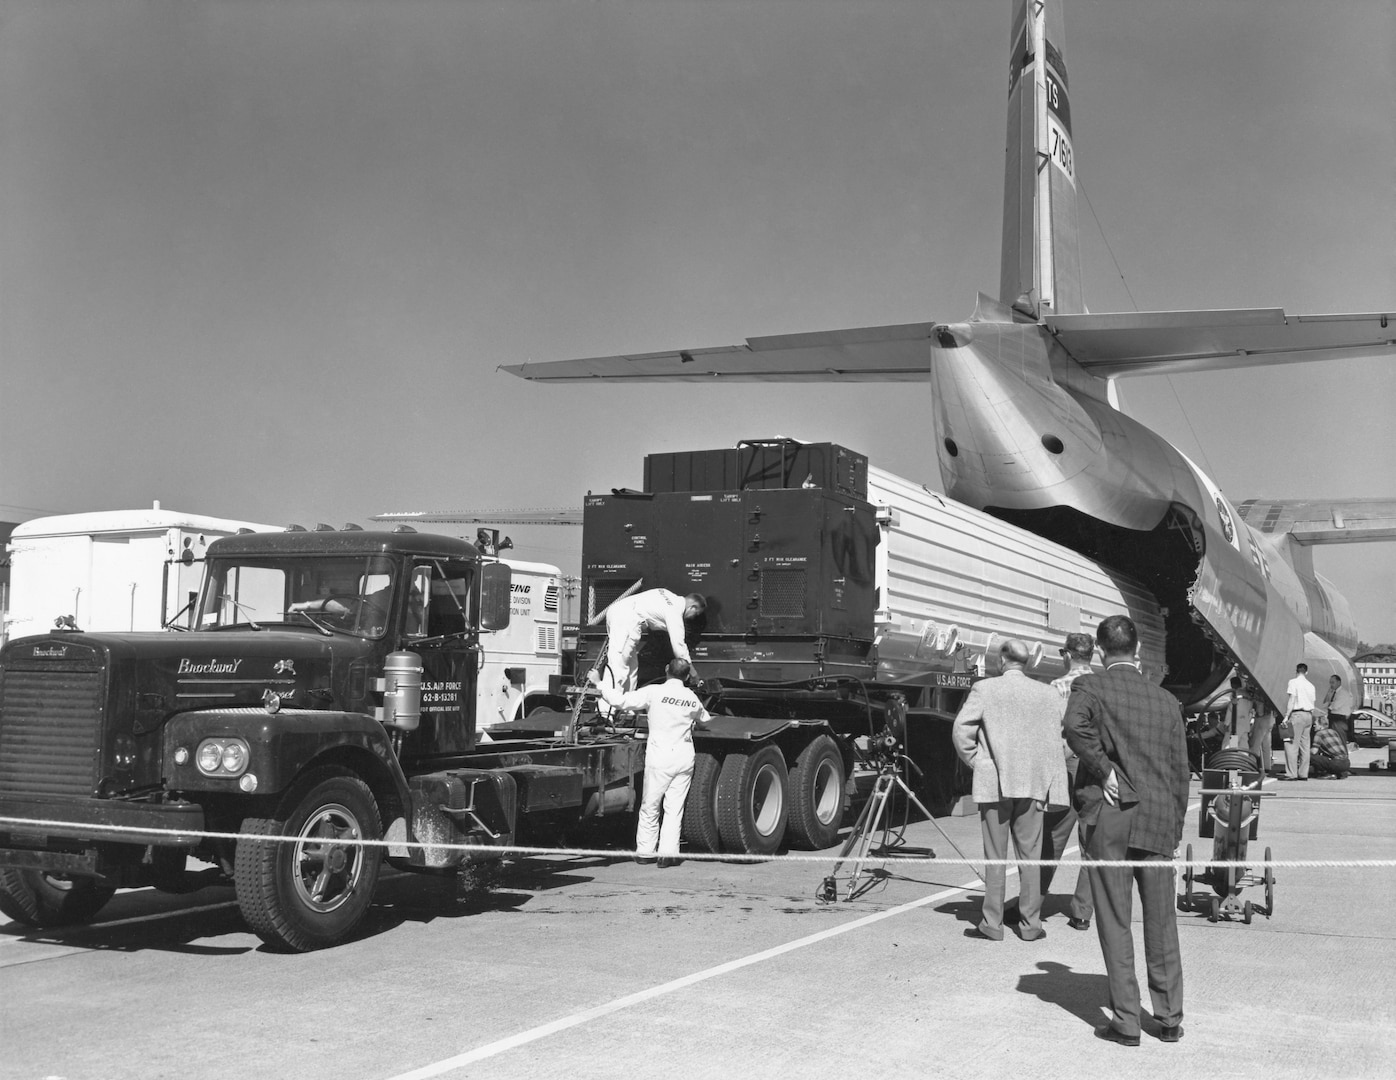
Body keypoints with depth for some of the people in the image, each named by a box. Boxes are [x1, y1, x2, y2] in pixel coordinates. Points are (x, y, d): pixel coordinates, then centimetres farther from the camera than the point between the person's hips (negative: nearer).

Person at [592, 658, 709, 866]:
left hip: (660, 757, -3)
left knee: (650, 807, 8)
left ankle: (645, 851, 14)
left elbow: (620, 701, -12)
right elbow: (704, 720, 23)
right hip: (685, 757, 3)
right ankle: (668, 853, 3)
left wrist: (599, 683, -1)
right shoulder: (692, 698, 5)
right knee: (675, 808, 7)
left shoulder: (654, 692, -9)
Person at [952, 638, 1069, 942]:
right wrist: (1043, 765, 7)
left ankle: (992, 924, 7)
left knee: (995, 857, 4)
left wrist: (974, 761, 6)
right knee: (1030, 855, 9)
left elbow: (961, 729, -7)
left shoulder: (984, 689, -5)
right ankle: (1030, 924, 12)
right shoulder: (1048, 694, 2)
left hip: (994, 783, -2)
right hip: (1033, 784, 2)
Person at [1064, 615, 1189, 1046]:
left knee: (1115, 922, 4)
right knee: (1161, 923, 13)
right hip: (1158, 822, 4)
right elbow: (1180, 770, 10)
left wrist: (1104, 770, -14)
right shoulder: (1167, 700, 8)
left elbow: (1074, 724, -27)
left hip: (1109, 817, -3)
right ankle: (1170, 1018, 20)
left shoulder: (1090, 687, -4)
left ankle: (1125, 1021, 7)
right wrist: (1175, 827, 17)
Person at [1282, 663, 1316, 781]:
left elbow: (1292, 700, -11)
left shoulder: (1293, 682, -3)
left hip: (1297, 714, -7)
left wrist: (1286, 716, -12)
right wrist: (1311, 718, 19)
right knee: (1305, 745, 8)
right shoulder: (1311, 685, 16)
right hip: (1309, 715, 7)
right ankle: (1303, 774, 8)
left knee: (1292, 744, -8)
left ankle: (1291, 774, -13)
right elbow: (1312, 704, 15)